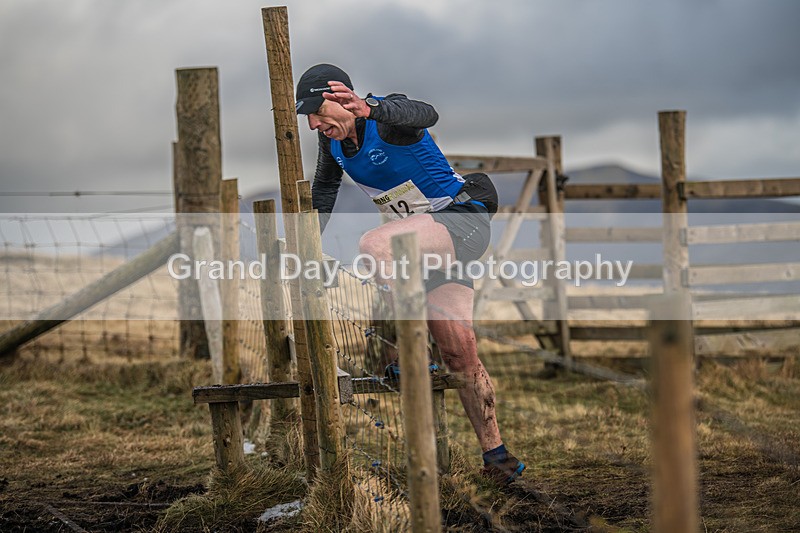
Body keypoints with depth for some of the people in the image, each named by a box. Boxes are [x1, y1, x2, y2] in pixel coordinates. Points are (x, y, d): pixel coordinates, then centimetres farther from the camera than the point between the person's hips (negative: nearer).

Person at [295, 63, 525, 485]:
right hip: (424, 243, 8)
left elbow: (424, 115, -46)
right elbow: (324, 190, 22)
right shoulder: (333, 138, 2)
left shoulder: (388, 114, -21)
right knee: (459, 355, 3)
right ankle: (495, 456, 10)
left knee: (376, 244, -35)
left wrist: (369, 109, -63)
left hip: (462, 220, -8)